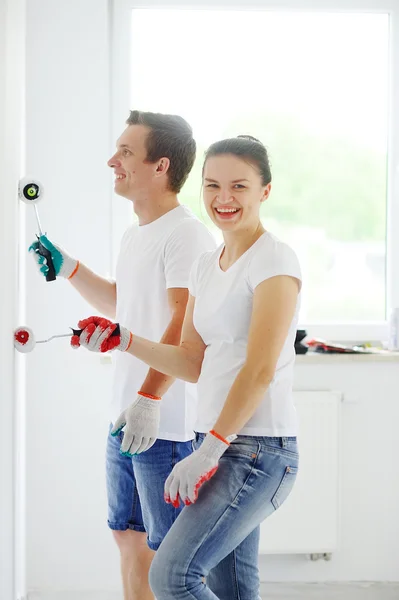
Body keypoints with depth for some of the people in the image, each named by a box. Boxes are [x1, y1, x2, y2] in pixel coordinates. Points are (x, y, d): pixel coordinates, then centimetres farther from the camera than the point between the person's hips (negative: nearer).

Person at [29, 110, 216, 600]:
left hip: (167, 425, -10)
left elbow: (183, 326, -26)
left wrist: (148, 399, -34)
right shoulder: (134, 236, 15)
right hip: (125, 419, 10)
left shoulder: (186, 234, -16)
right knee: (129, 537, 18)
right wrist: (67, 268, 26)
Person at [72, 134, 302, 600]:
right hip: (219, 444, 8)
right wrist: (121, 340, 6)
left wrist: (209, 449, -19)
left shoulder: (275, 261, -10)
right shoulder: (206, 265, 15)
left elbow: (260, 371, -17)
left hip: (258, 450, -8)